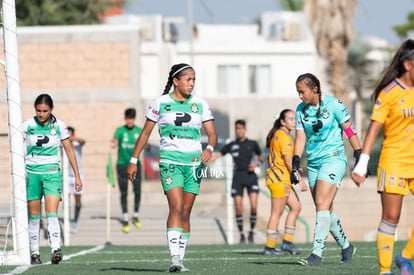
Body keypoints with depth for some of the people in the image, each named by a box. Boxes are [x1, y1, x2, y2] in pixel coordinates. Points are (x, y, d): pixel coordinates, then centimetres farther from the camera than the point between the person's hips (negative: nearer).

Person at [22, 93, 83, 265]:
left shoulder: (59, 126, 1)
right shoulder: (27, 126, -1)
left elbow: (69, 150, 9)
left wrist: (77, 176, 9)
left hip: (52, 172, -1)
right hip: (31, 172, 1)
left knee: (52, 213, -16)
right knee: (34, 215, 4)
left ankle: (55, 249, -28)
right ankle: (34, 253, 12)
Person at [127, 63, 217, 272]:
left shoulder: (200, 104, 7)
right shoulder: (161, 103, 1)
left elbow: (212, 133, 5)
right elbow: (145, 133, 8)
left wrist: (209, 148, -17)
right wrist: (133, 160, 7)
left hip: (194, 163, 3)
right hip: (170, 161, -3)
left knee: (185, 213, 4)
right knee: (176, 207, -19)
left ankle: (180, 259, 12)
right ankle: (174, 258, -25)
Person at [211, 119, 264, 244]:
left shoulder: (252, 144, 9)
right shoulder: (232, 145, 10)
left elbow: (261, 158, 17)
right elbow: (218, 154, 5)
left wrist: (256, 164, -4)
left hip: (250, 176, -1)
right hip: (238, 176, 1)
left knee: (253, 206, -13)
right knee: (238, 208, -5)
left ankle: (251, 233, 3)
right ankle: (241, 235, 7)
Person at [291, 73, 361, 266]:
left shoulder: (333, 104, -8)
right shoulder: (301, 110, 7)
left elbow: (349, 130, -4)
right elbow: (300, 137, 7)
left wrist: (359, 156, -6)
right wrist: (296, 162, -4)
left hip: (333, 158, -6)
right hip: (313, 163, 6)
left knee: (322, 204, -17)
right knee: (326, 210, 7)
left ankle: (317, 254, -21)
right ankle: (346, 247, 24)